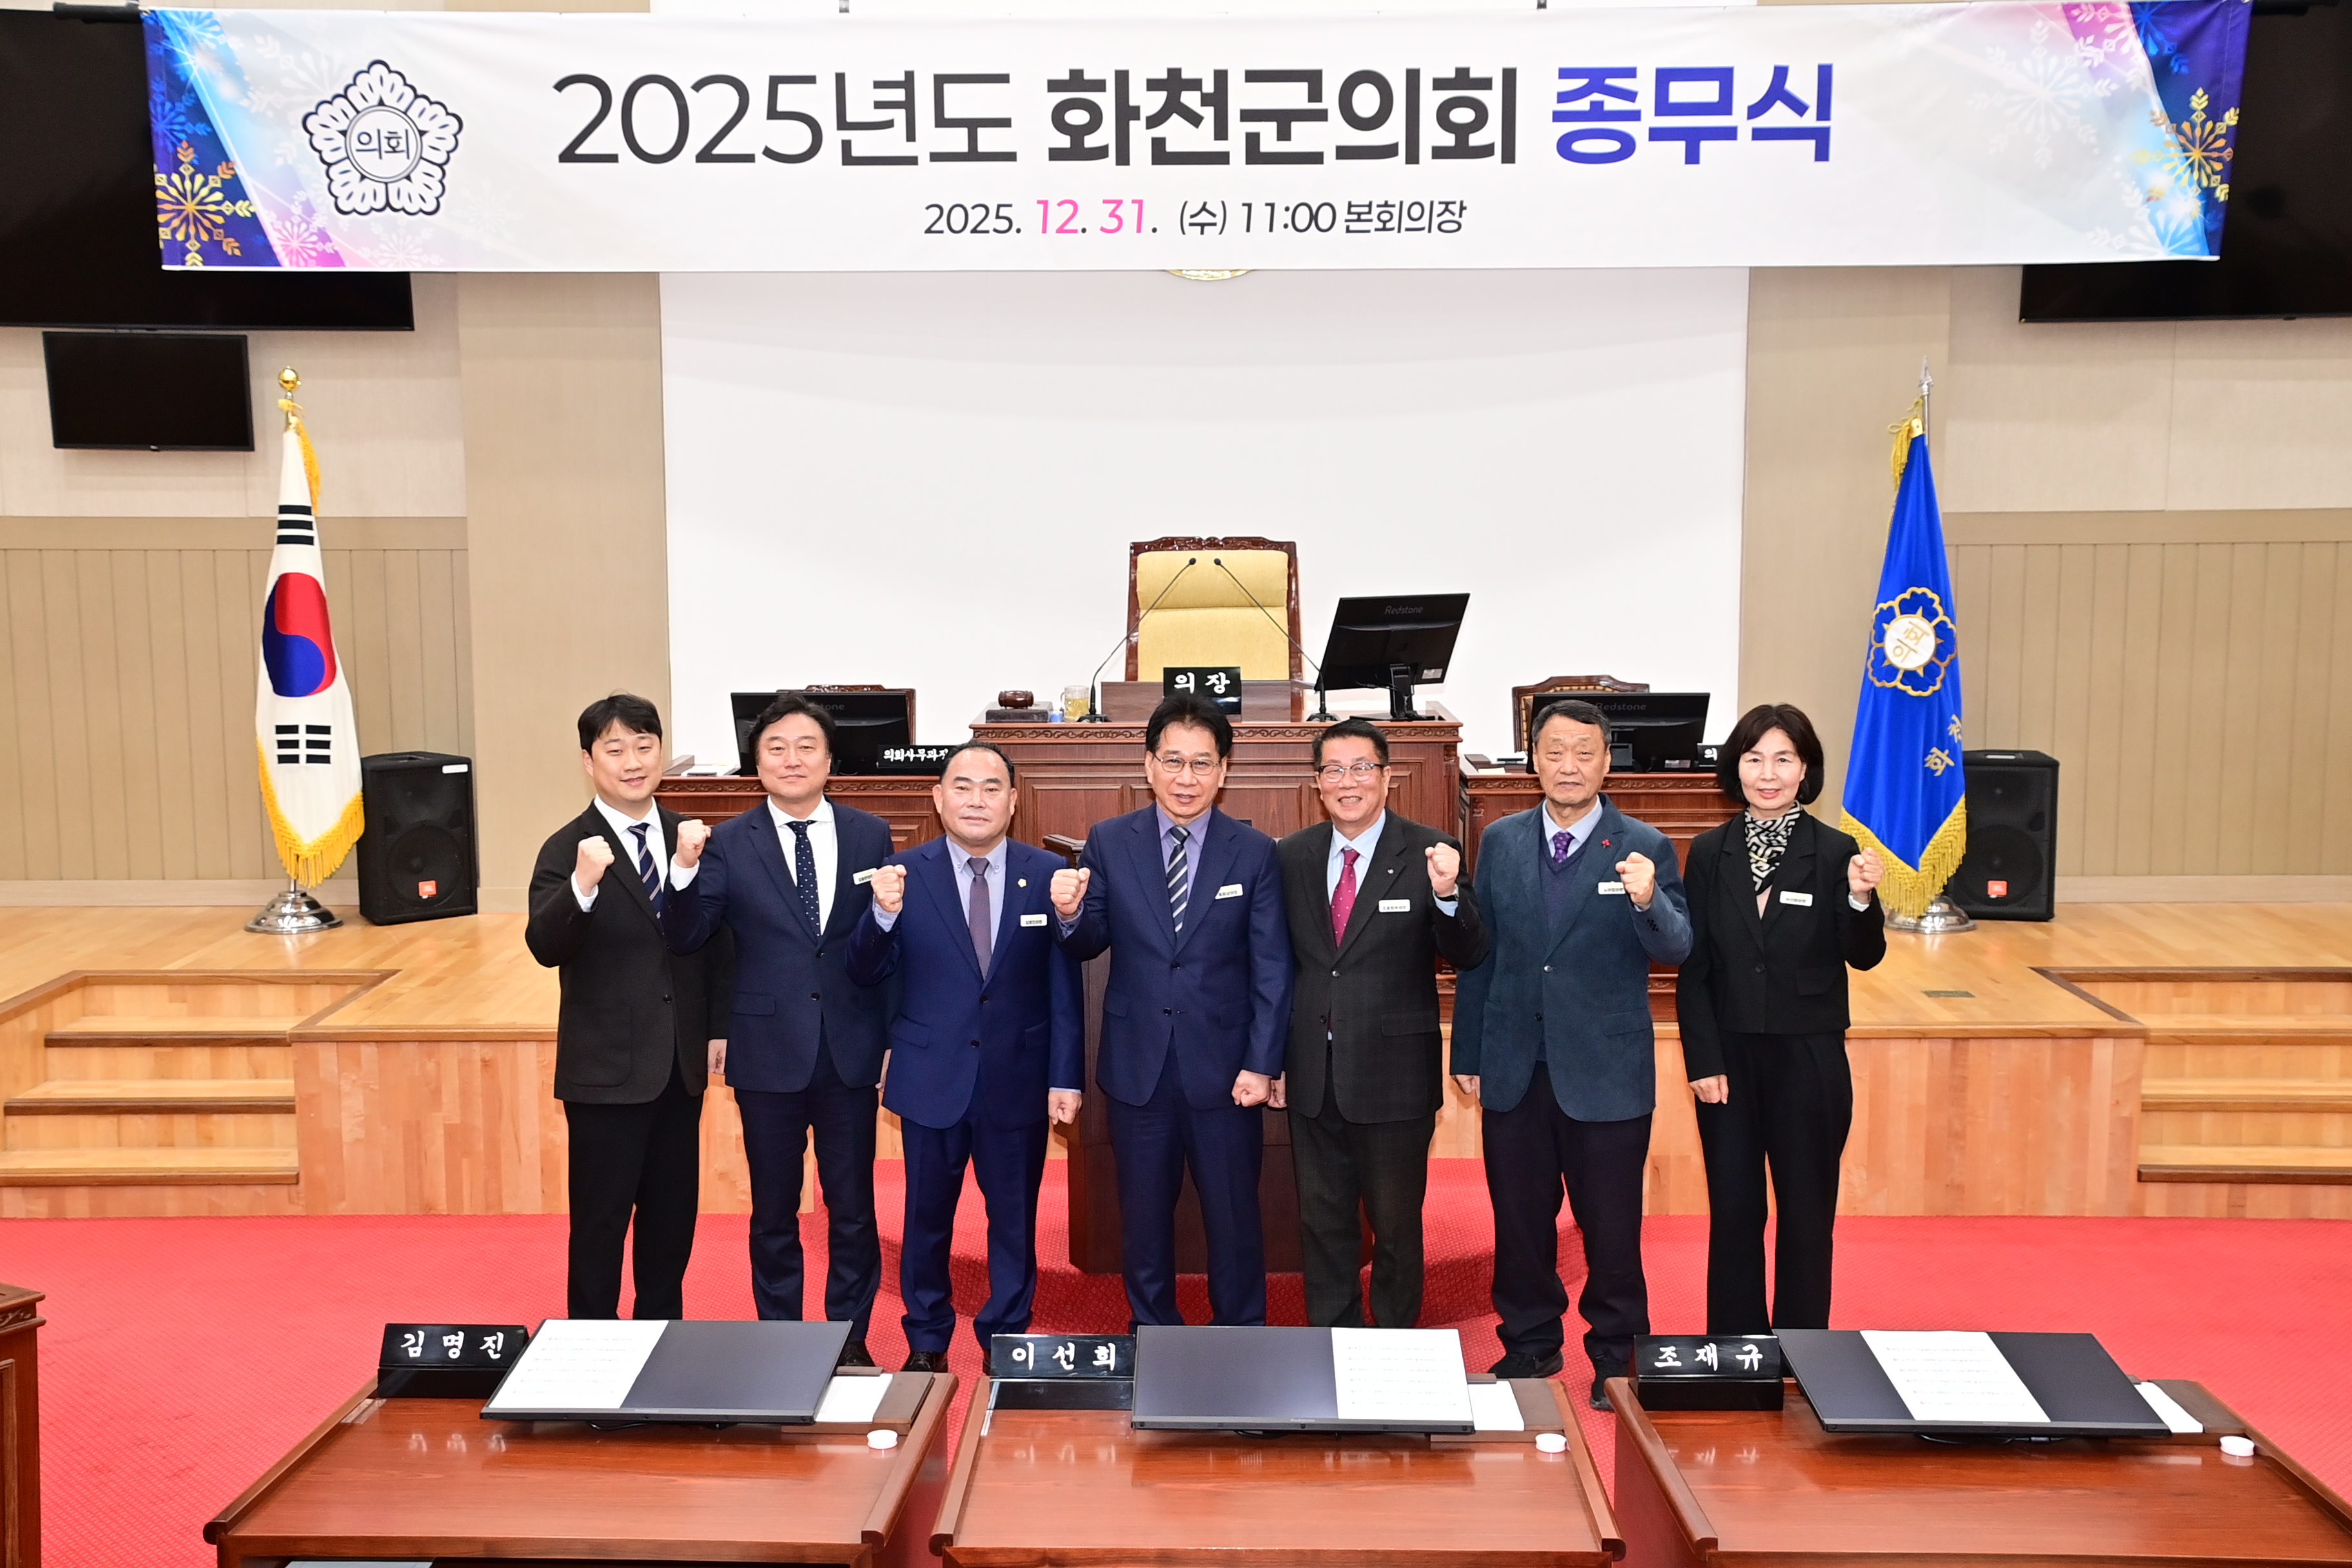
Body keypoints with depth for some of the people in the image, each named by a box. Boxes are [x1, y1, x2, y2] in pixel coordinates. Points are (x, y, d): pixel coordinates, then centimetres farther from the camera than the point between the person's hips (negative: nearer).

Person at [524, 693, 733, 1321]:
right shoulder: (567, 850, -10)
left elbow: (718, 939, 10)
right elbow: (545, 948, -24)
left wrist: (720, 1027, 7)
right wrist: (582, 885, -41)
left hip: (681, 1063, 5)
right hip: (607, 1065, -5)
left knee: (673, 1210, 15)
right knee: (601, 1217, 5)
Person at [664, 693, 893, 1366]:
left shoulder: (870, 835, 0)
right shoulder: (728, 844, -3)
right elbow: (686, 938, -10)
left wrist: (894, 1039, 0)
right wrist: (685, 869, -27)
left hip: (851, 1051, 1)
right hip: (769, 1052, -1)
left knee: (853, 1209, 11)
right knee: (774, 1212, 12)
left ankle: (850, 1341, 27)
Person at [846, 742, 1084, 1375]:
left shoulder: (1047, 873, -4)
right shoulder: (904, 874, -4)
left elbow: (1065, 985, -2)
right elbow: (865, 974, -7)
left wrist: (1066, 1078, -4)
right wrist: (883, 915, -26)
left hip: (1019, 1079, 0)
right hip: (932, 1079, 0)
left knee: (1014, 1219, 13)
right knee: (927, 1219, 14)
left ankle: (1006, 1339, 31)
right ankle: (927, 1342, 32)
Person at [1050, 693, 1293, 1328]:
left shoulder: (1255, 852, -2)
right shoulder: (1109, 842, 0)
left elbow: (1271, 968, -3)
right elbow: (1090, 944, 2)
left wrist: (1262, 1064, -9)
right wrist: (1070, 914, -21)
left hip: (1223, 1067, -1)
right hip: (1138, 1065, 1)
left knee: (1234, 1218, 10)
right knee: (1144, 1217, 14)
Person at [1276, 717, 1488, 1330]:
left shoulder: (1428, 853, -8)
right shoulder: (1292, 857, 3)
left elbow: (1470, 956, -14)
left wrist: (1447, 893, -33)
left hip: (1393, 1073, -3)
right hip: (1313, 1073, 4)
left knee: (1396, 1226, 11)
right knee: (1322, 1222, 16)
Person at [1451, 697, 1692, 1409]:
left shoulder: (1643, 848, -4)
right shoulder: (1501, 842, 5)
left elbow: (1676, 949, -14)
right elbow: (1479, 953, 9)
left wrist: (1647, 901, -35)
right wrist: (1468, 1053, 8)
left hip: (1607, 1072, -3)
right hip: (1515, 1069, 3)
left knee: (1611, 1224, 6)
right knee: (1520, 1217, 13)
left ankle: (1616, 1354, 25)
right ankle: (1530, 1342, 32)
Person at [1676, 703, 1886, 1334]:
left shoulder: (1835, 852, -4)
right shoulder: (1710, 854, 1)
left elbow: (1864, 957, -6)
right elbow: (1693, 969, 1)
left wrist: (1861, 899, -25)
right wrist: (1703, 1061, -5)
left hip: (1809, 1057, -1)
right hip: (1729, 1057, 2)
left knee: (1806, 1214, 7)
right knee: (1733, 1212, 8)